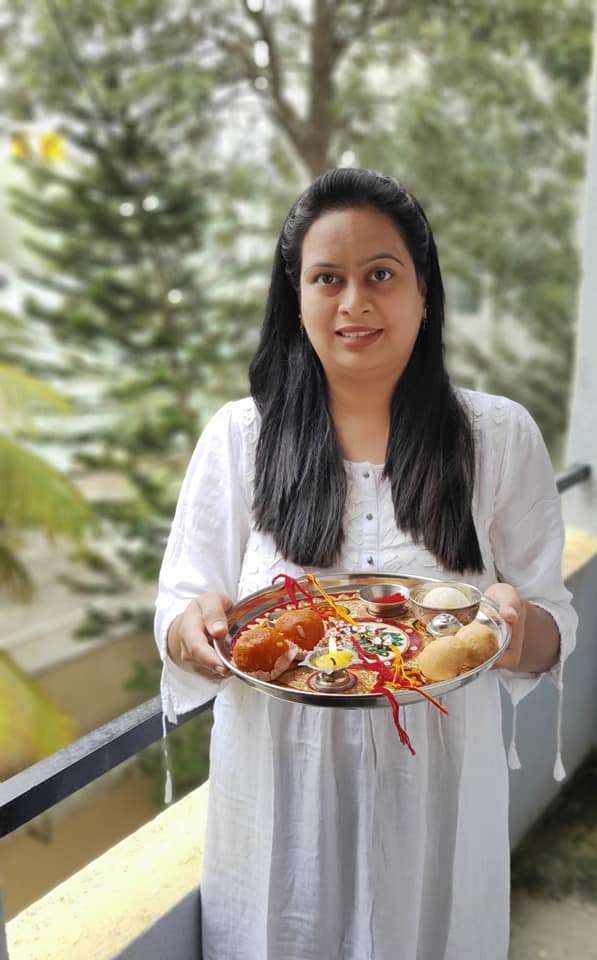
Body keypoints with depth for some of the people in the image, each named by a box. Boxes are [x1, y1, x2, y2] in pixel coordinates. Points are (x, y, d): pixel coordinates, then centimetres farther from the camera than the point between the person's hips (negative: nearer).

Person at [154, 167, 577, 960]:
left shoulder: (502, 436, -4)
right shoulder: (237, 436, -4)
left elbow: (554, 632, 0)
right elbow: (180, 610, -1)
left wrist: (522, 626, -23)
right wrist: (192, 628, -24)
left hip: (436, 803, 1)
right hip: (279, 806, 0)